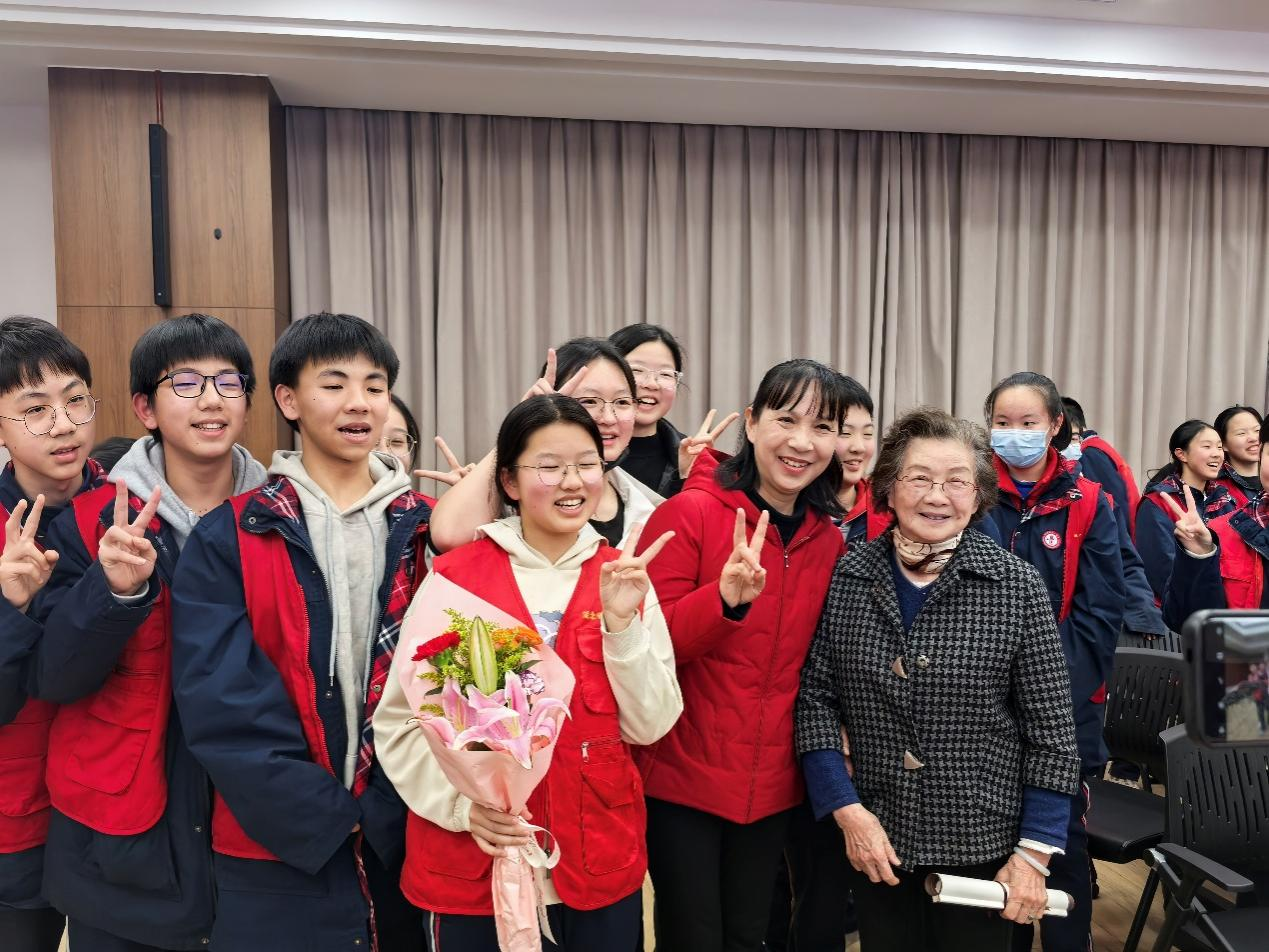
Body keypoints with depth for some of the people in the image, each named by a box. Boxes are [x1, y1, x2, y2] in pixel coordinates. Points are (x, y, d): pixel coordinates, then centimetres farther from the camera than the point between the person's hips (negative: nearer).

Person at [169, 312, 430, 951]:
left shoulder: (426, 531, 1)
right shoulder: (227, 539, -4)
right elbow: (218, 698, -11)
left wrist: (392, 805, -11)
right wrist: (325, 812, -14)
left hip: (406, 841, 2)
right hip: (279, 849, -1)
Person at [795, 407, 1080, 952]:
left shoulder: (1018, 587, -9)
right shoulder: (844, 580, -5)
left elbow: (1050, 730, -6)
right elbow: (815, 698, -3)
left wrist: (1035, 852, -8)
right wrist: (847, 809, -10)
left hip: (984, 844, -1)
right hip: (874, 843, 2)